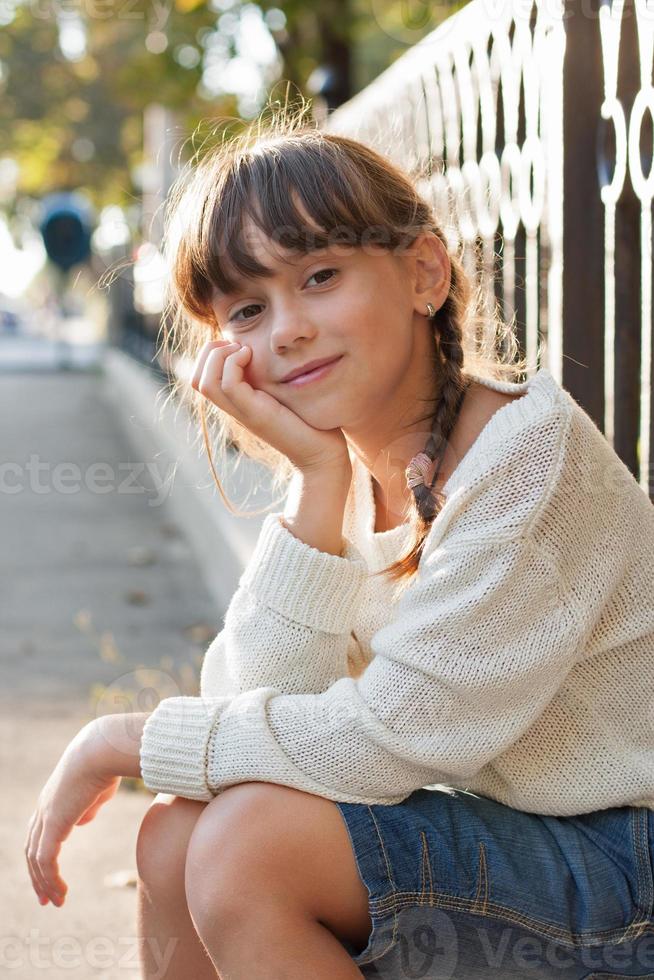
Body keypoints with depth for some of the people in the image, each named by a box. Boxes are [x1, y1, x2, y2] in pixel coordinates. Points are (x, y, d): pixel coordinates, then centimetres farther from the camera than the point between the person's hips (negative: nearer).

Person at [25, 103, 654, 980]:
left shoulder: (529, 449, -21)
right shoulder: (341, 469, 3)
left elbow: (385, 737, -23)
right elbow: (254, 702, -9)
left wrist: (119, 742, -13)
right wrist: (317, 482, -18)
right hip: (503, 833, 7)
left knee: (252, 840, -22)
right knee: (179, 837, -3)